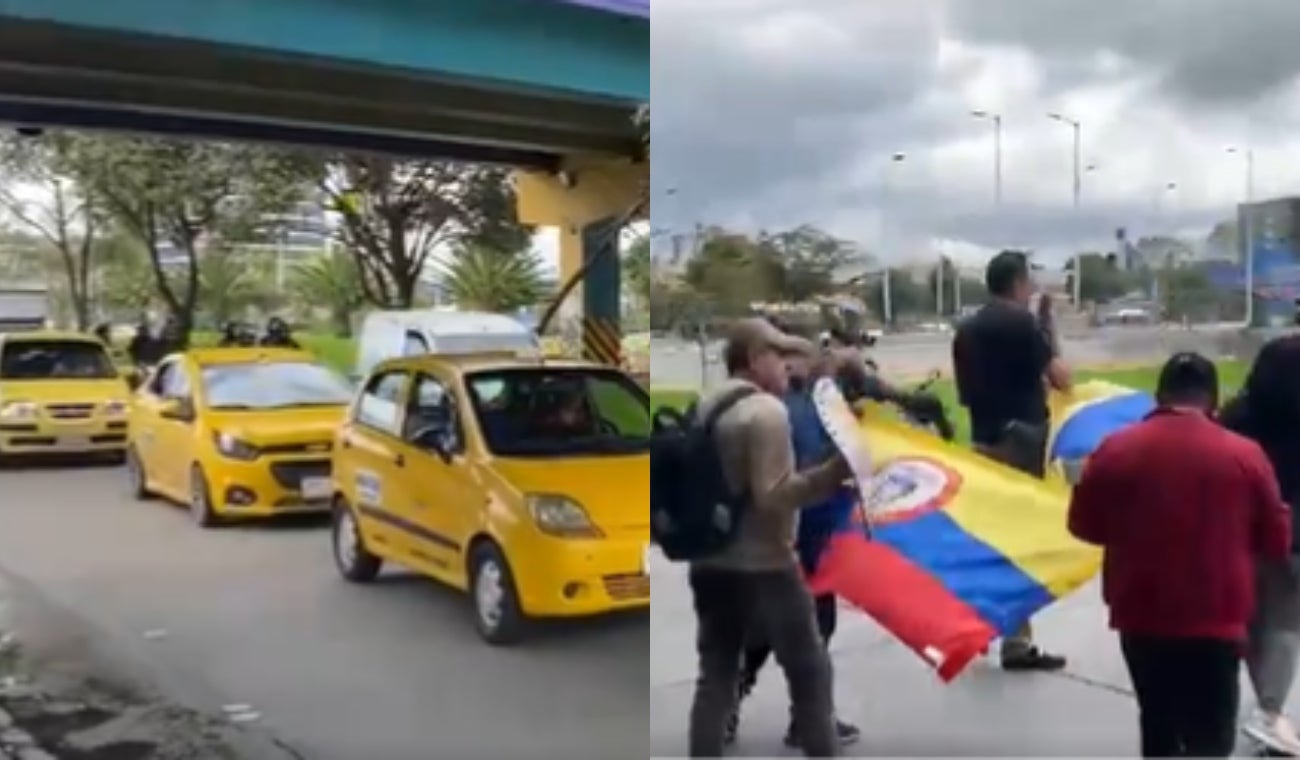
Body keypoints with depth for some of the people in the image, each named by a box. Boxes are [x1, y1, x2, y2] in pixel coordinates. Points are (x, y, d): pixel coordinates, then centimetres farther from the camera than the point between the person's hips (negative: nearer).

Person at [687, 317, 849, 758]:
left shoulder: (704, 407, 10)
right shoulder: (766, 409, -14)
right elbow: (773, 494, -21)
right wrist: (835, 471, -22)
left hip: (709, 564, 8)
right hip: (762, 566, -7)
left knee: (715, 677, 11)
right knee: (810, 672, 6)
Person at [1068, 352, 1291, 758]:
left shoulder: (1115, 448, -4)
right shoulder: (1244, 454, -7)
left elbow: (1083, 526, 5)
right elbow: (1277, 542, 2)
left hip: (1139, 615, 3)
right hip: (1216, 621, -2)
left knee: (1158, 723, 23)